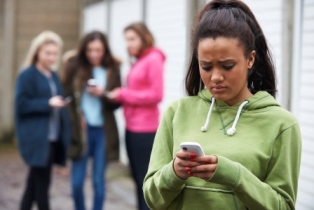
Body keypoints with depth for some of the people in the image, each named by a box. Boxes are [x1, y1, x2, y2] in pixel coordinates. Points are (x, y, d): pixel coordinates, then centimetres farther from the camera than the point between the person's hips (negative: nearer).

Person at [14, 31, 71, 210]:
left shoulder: (54, 76, 15)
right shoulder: (27, 75, -6)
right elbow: (21, 105, -13)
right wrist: (47, 103, -20)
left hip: (52, 138, 7)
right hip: (36, 139, -7)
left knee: (35, 183, 12)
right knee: (42, 182, -3)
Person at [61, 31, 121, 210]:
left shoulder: (112, 70, 2)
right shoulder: (75, 68, -1)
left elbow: (117, 101, 4)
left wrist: (103, 94, -15)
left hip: (103, 131, 0)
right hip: (81, 130, 0)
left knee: (99, 181, 6)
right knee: (77, 182, 2)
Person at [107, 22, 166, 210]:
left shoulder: (154, 59, -9)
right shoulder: (138, 62, 15)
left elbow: (156, 95, -16)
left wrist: (124, 94, -12)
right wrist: (121, 95, -1)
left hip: (145, 130, -9)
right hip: (132, 128, 9)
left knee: (146, 179, -3)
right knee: (138, 178, 13)